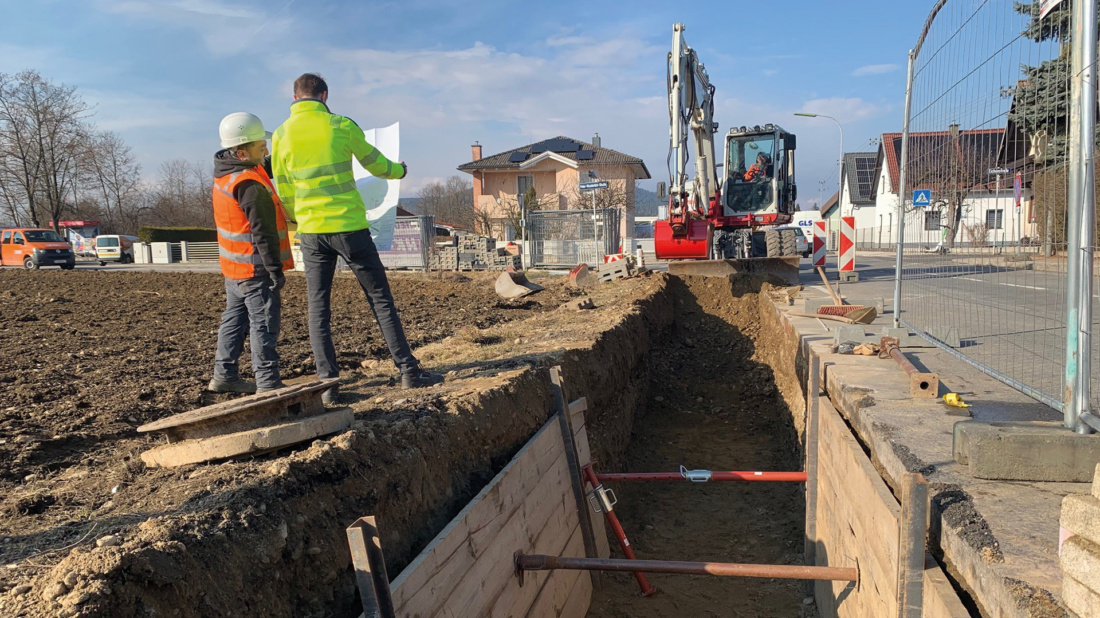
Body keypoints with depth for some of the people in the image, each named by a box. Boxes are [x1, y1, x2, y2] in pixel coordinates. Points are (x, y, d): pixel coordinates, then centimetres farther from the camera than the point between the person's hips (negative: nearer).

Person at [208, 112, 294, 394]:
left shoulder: (226, 174, 7)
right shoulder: (250, 185, -23)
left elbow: (266, 170, 22)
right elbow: (263, 233, -23)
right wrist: (276, 270, -18)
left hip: (233, 267, 10)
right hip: (255, 269, -10)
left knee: (235, 319, 18)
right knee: (264, 325, -4)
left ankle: (224, 375, 27)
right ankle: (268, 383, 0)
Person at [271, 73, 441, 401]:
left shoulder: (281, 135, 3)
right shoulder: (341, 126, -4)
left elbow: (284, 192, 10)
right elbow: (375, 163, 10)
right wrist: (398, 170, 32)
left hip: (312, 231, 2)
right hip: (350, 226, -2)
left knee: (318, 309, 9)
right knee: (380, 299, 6)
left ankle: (328, 383, 6)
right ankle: (409, 370, 8)